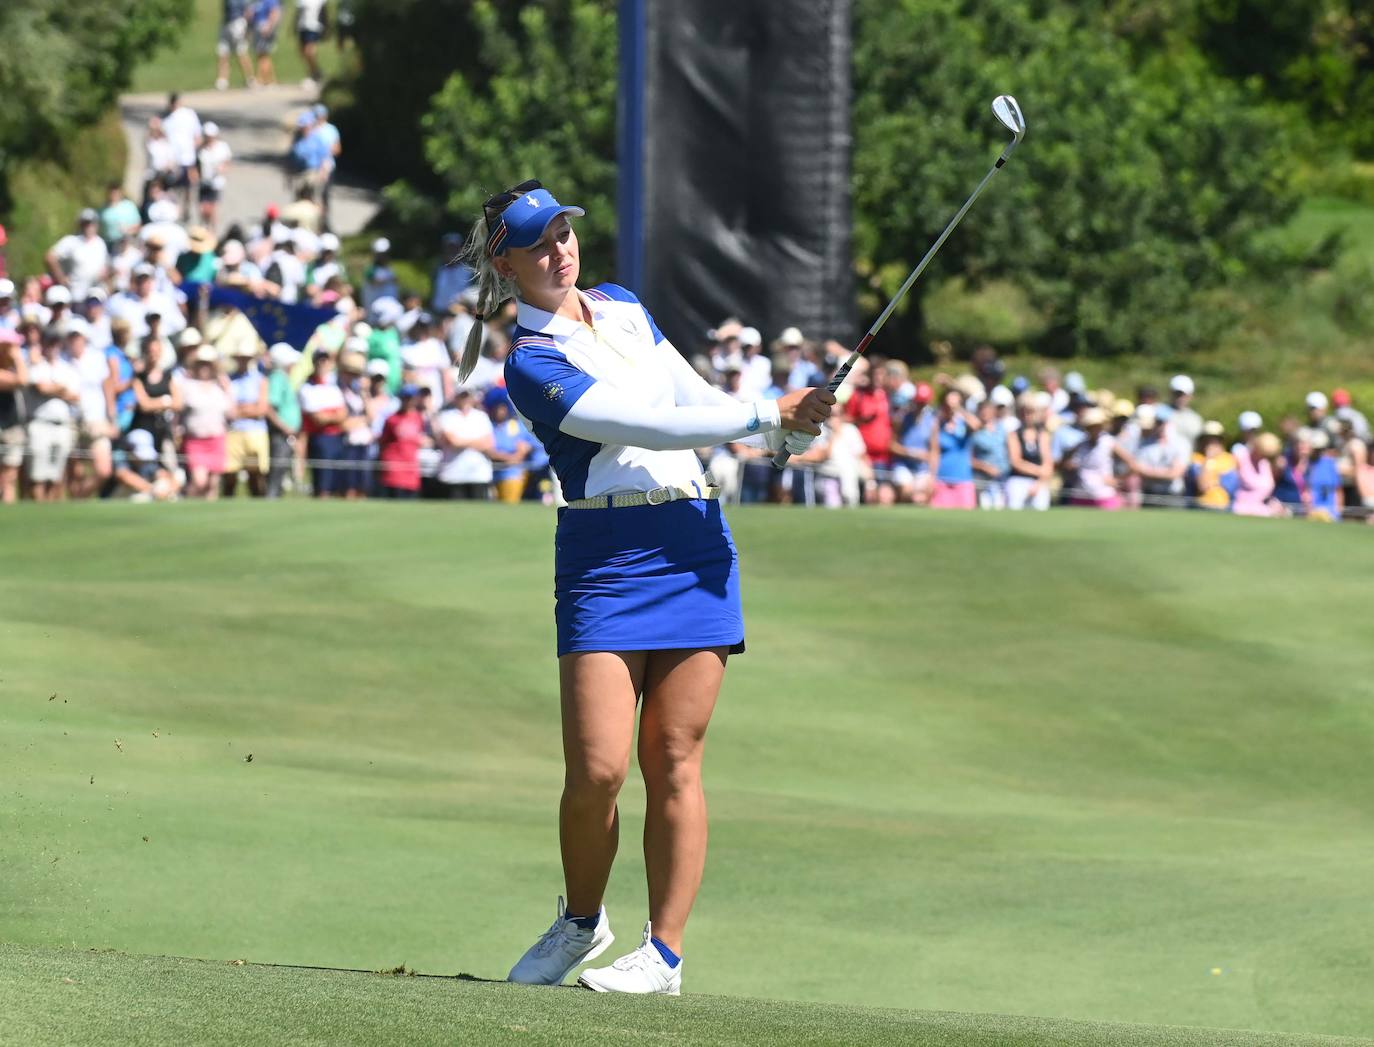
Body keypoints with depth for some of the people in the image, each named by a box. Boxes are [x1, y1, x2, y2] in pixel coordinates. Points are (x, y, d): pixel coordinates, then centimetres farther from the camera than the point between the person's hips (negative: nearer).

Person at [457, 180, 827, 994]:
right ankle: (582, 920, 15)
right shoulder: (532, 365, -9)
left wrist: (794, 425, 6)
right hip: (603, 562, -5)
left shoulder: (624, 307, 14)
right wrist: (766, 415, -15)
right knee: (596, 770, -11)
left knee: (674, 760, 0)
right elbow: (650, 426, -16)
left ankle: (666, 953, 5)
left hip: (695, 545, 5)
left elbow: (693, 396, 21)